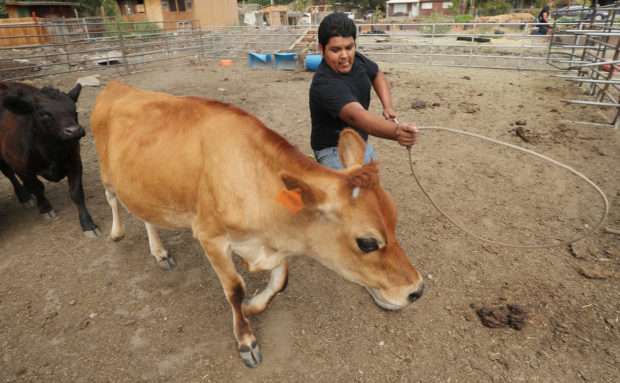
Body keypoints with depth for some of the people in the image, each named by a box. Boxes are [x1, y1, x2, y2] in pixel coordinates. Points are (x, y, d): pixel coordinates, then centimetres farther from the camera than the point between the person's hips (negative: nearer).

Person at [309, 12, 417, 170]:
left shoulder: (356, 59, -9)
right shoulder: (325, 84, -34)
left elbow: (377, 75, 12)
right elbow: (356, 115, -50)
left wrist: (387, 106, -4)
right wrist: (396, 131, -65)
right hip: (335, 150, -8)